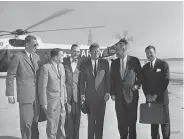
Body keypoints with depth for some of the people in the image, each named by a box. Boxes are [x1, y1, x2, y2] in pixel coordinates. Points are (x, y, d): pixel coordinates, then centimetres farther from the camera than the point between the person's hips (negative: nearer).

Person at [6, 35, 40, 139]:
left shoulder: (36, 56, 10)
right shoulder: (18, 57, -7)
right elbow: (10, 76, -5)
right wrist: (10, 94, -9)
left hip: (37, 95, 5)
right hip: (25, 95, -5)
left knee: (35, 121, 13)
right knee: (26, 123, 3)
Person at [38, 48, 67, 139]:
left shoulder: (61, 66, 8)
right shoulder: (46, 68, -14)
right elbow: (42, 87, -13)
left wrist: (65, 96, 11)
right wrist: (44, 103, -12)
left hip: (61, 101, 6)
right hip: (51, 101, -6)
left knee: (61, 122, 15)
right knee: (52, 124, 6)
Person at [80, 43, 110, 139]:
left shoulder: (105, 63, 3)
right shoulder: (85, 64, 3)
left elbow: (108, 79, 3)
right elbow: (82, 80, 4)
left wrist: (107, 93, -3)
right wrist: (82, 94, -2)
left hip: (102, 96, 1)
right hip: (89, 96, 0)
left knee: (100, 120, 5)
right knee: (91, 121, 5)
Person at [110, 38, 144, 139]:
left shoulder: (134, 60, -2)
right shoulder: (114, 63, 7)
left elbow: (140, 76, 5)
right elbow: (112, 79, 9)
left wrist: (137, 85, -10)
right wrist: (112, 93, 3)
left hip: (131, 95, -2)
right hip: (119, 96, 3)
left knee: (132, 121, 4)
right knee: (121, 121, 6)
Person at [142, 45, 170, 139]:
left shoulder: (163, 64, -2)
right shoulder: (145, 67, 12)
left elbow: (165, 81, -10)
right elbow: (144, 83, 10)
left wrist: (156, 94, -15)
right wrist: (147, 95, -7)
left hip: (162, 98, -3)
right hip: (150, 99, 4)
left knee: (165, 121, 3)